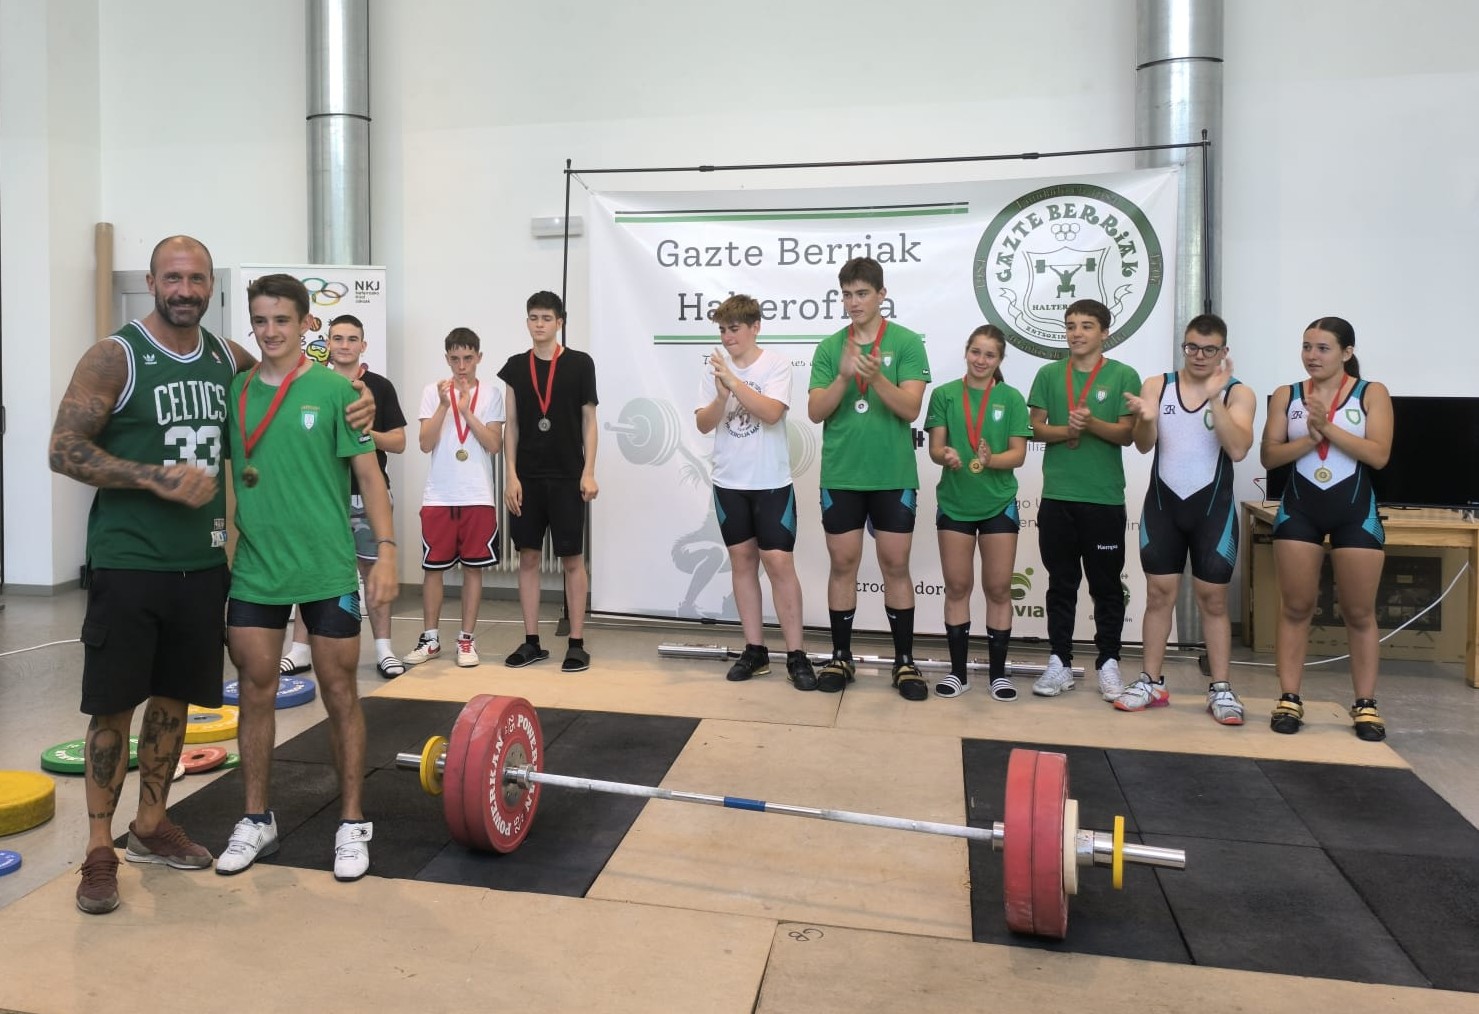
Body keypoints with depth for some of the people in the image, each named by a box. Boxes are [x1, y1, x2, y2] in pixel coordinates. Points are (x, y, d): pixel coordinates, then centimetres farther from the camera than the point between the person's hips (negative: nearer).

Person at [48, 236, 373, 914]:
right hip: (129, 562, -5)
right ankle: (99, 852, 14)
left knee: (174, 698, 14)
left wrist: (353, 402, 2)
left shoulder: (229, 358, 7)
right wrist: (158, 478, -20)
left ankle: (150, 826, 29)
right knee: (114, 704, 1)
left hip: (201, 561, 5)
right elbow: (65, 452, -10)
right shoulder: (114, 356, -7)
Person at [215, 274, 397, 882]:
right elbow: (226, 473, 13)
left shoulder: (334, 391, -4)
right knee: (256, 692, 9)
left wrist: (386, 550, -12)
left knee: (339, 693, 4)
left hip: (326, 569, -3)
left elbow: (368, 473, -5)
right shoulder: (235, 391, 6)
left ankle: (353, 824, 16)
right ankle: (256, 821, 26)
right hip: (254, 570, 4)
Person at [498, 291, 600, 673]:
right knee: (528, 557, 6)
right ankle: (532, 642, 16)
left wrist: (589, 472, -6)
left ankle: (577, 643, 8)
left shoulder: (580, 363, 1)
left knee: (572, 559, 1)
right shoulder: (515, 367, 7)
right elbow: (512, 425, 7)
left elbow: (588, 421, 1)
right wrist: (511, 474, 0)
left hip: (567, 477, -3)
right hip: (527, 477, 3)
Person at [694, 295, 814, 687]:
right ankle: (755, 650, 17)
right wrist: (721, 396, -18)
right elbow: (703, 424, -1)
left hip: (771, 482, -4)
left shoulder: (776, 365, -5)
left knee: (779, 562, -6)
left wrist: (734, 381, -25)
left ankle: (796, 654, 2)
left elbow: (771, 412, -20)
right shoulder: (714, 368, 4)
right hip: (729, 482, 4)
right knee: (742, 560, 8)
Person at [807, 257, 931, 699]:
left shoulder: (907, 343, -2)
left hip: (894, 476, -2)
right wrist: (843, 376, -19)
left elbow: (911, 408, -11)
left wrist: (876, 377, -27)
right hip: (840, 475, 2)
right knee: (843, 565, 8)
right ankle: (841, 657, 19)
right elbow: (815, 412, -2)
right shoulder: (829, 347, 5)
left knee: (895, 566, 4)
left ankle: (905, 661, 15)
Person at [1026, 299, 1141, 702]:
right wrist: (1065, 431, -15)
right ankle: (1060, 662, 17)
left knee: (1106, 585, 6)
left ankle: (1109, 663, 17)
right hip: (1057, 496, 2)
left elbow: (1127, 434, -4)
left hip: (1105, 498, -2)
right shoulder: (1049, 374, 8)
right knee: (1061, 583, 9)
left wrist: (1091, 423, -21)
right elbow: (1036, 427, 4)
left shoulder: (1123, 376, 1)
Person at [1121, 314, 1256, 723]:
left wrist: (1215, 398, -26)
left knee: (1213, 598, 3)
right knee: (1159, 593, 5)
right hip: (1162, 504, 1)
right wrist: (1146, 419, -30)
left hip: (1213, 507, -1)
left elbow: (1238, 450, -17)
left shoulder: (1238, 393, -3)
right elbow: (1143, 445, -8)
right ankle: (1151, 682, 13)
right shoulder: (1157, 385, 1)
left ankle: (1220, 689, 12)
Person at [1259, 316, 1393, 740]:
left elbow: (1379, 455, -11)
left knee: (1359, 613, 5)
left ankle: (1365, 705, 14)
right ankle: (1289, 699, 9)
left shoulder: (1372, 393, 0)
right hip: (1299, 510, 1)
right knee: (1295, 608, 4)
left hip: (1355, 512, -1)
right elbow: (1269, 456, -2)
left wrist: (1328, 427, -18)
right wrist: (1309, 438, -17)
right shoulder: (1286, 396, 4)